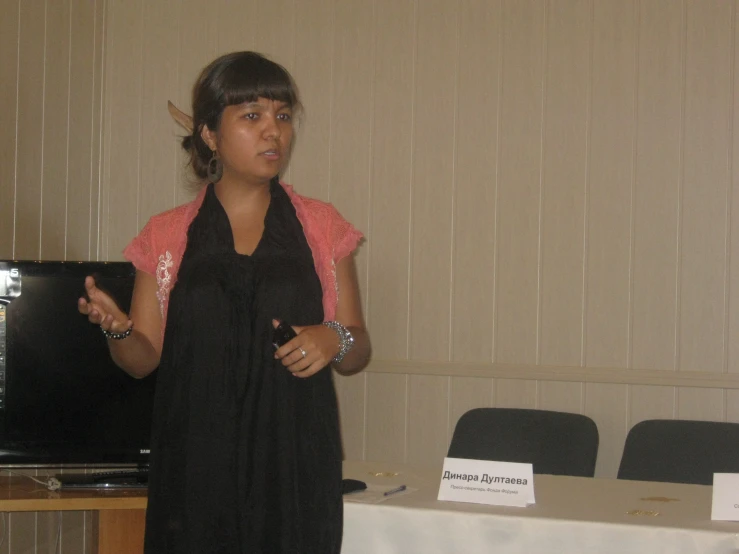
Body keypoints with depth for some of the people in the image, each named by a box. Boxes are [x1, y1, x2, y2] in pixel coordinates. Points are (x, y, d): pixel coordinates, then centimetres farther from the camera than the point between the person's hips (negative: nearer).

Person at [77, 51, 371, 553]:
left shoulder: (322, 229, 8)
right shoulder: (166, 238, 8)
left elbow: (358, 352, 12)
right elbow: (144, 358, 7)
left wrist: (335, 341, -10)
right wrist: (116, 328, -13)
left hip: (295, 468, 0)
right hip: (195, 469, 0)